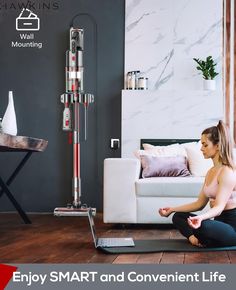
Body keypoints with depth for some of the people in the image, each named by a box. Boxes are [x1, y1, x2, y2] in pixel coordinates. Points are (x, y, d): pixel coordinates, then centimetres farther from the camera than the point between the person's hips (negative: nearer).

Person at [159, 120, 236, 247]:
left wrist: (200, 218, -46)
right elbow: (199, 203, 12)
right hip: (219, 222, 9)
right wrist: (172, 209, 9)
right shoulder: (211, 171, 11)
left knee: (202, 226, -37)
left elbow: (219, 207, -26)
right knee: (178, 217, 8)